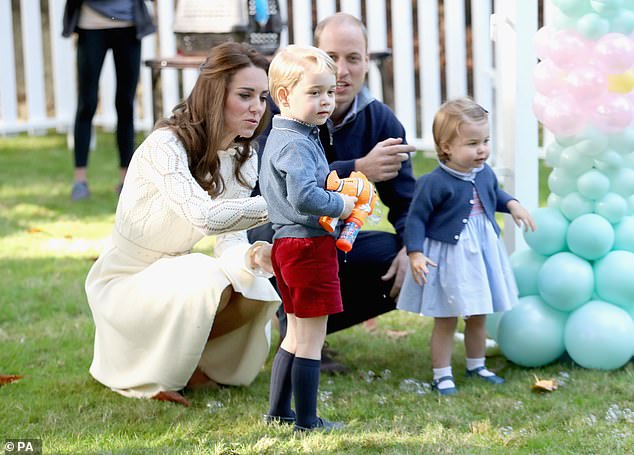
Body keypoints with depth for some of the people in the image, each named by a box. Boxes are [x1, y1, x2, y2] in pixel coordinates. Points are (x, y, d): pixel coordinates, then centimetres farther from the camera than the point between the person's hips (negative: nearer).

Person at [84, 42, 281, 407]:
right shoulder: (166, 144, -26)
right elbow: (205, 215, -43)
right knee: (208, 282, -33)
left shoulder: (245, 158, -1)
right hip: (123, 283, -7)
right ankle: (151, 375, -9)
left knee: (258, 293, -19)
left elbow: (231, 239, -5)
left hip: (174, 275, 7)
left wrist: (254, 256, -29)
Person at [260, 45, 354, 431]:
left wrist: (335, 195, 10)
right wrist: (340, 204, -18)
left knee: (296, 336, 20)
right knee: (311, 340, -1)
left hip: (288, 245, 11)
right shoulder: (296, 145, -20)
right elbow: (303, 197, -33)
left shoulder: (281, 138, 13)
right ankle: (307, 421, 6)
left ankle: (279, 411, 27)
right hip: (310, 246, -11)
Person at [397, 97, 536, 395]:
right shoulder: (434, 183, -21)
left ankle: (476, 365, 35)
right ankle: (442, 374, 14)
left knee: (478, 317, 18)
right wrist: (415, 253, -24)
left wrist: (512, 204, 6)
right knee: (445, 320, 3)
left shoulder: (484, 173, 0)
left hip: (483, 252, 6)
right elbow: (416, 218, -16)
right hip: (448, 256, -6)